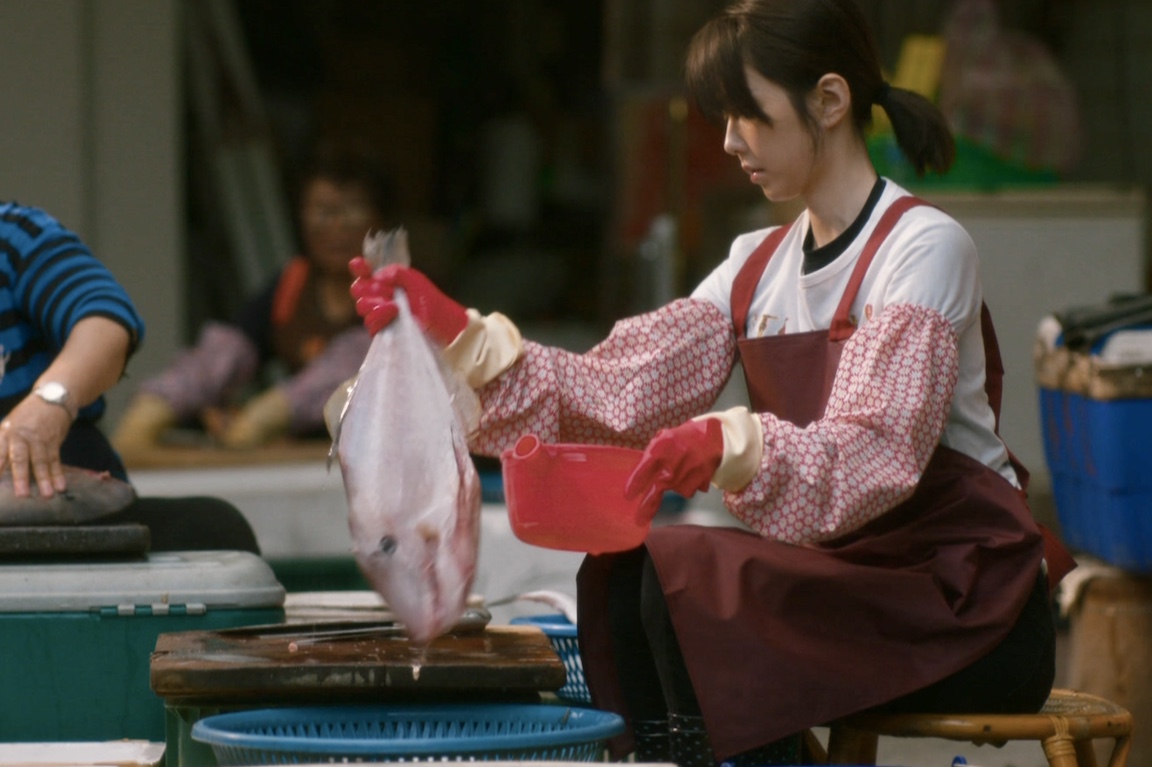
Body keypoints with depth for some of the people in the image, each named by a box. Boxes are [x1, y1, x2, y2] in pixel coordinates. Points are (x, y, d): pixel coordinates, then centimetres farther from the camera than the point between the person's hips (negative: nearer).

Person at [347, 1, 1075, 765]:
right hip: (844, 573, 7)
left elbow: (873, 457, -25)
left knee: (693, 585, -24)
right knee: (624, 577, -12)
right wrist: (457, 333, -9)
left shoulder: (924, 247, -12)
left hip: (964, 603, -7)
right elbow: (621, 391, -1)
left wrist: (731, 447, -42)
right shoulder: (758, 266, 12)